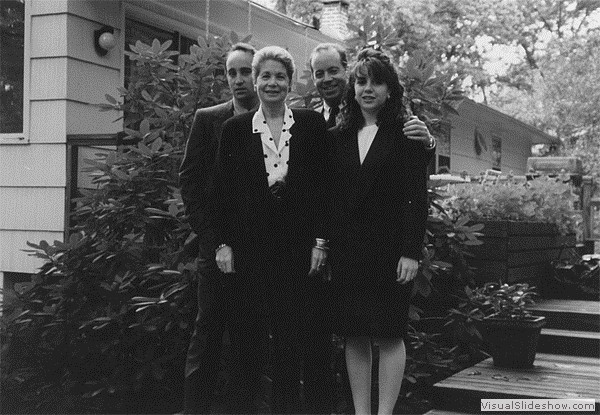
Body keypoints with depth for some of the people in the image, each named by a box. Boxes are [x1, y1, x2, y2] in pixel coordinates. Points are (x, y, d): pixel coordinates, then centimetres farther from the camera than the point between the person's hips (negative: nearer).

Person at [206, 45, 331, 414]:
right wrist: (223, 243, 0)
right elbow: (222, 190, 7)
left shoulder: (312, 124, 6)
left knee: (310, 332, -2)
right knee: (279, 333, 3)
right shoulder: (235, 129, 8)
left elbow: (325, 186, 3)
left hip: (302, 242, 0)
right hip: (257, 248, 1)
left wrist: (321, 241, -4)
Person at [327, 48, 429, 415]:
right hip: (347, 251, 4)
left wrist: (411, 251, -13)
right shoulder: (338, 137, 11)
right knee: (354, 337, 8)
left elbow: (417, 197, -6)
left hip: (390, 250, -4)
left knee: (389, 336, 0)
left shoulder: (406, 135, -1)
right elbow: (330, 196, 11)